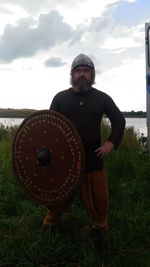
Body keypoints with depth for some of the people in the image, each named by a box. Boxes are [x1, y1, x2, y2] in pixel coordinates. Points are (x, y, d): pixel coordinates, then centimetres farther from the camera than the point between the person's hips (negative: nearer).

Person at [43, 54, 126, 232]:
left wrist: (112, 142, -5)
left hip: (92, 156, 0)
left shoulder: (102, 98, 3)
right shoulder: (60, 97, 3)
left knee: (98, 196, 6)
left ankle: (101, 227, 28)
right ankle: (50, 224, 30)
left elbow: (119, 120, 8)